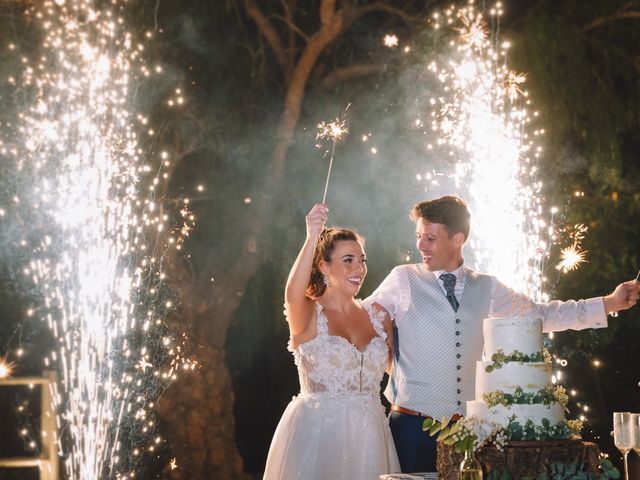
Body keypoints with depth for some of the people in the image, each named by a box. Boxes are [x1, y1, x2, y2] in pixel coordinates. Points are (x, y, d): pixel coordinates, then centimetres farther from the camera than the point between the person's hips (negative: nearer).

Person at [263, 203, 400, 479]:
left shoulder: (378, 317, 7)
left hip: (367, 434, 4)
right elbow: (293, 296, -30)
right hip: (316, 433, -4)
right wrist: (312, 239, -38)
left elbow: (397, 368, 20)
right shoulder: (309, 314, -6)